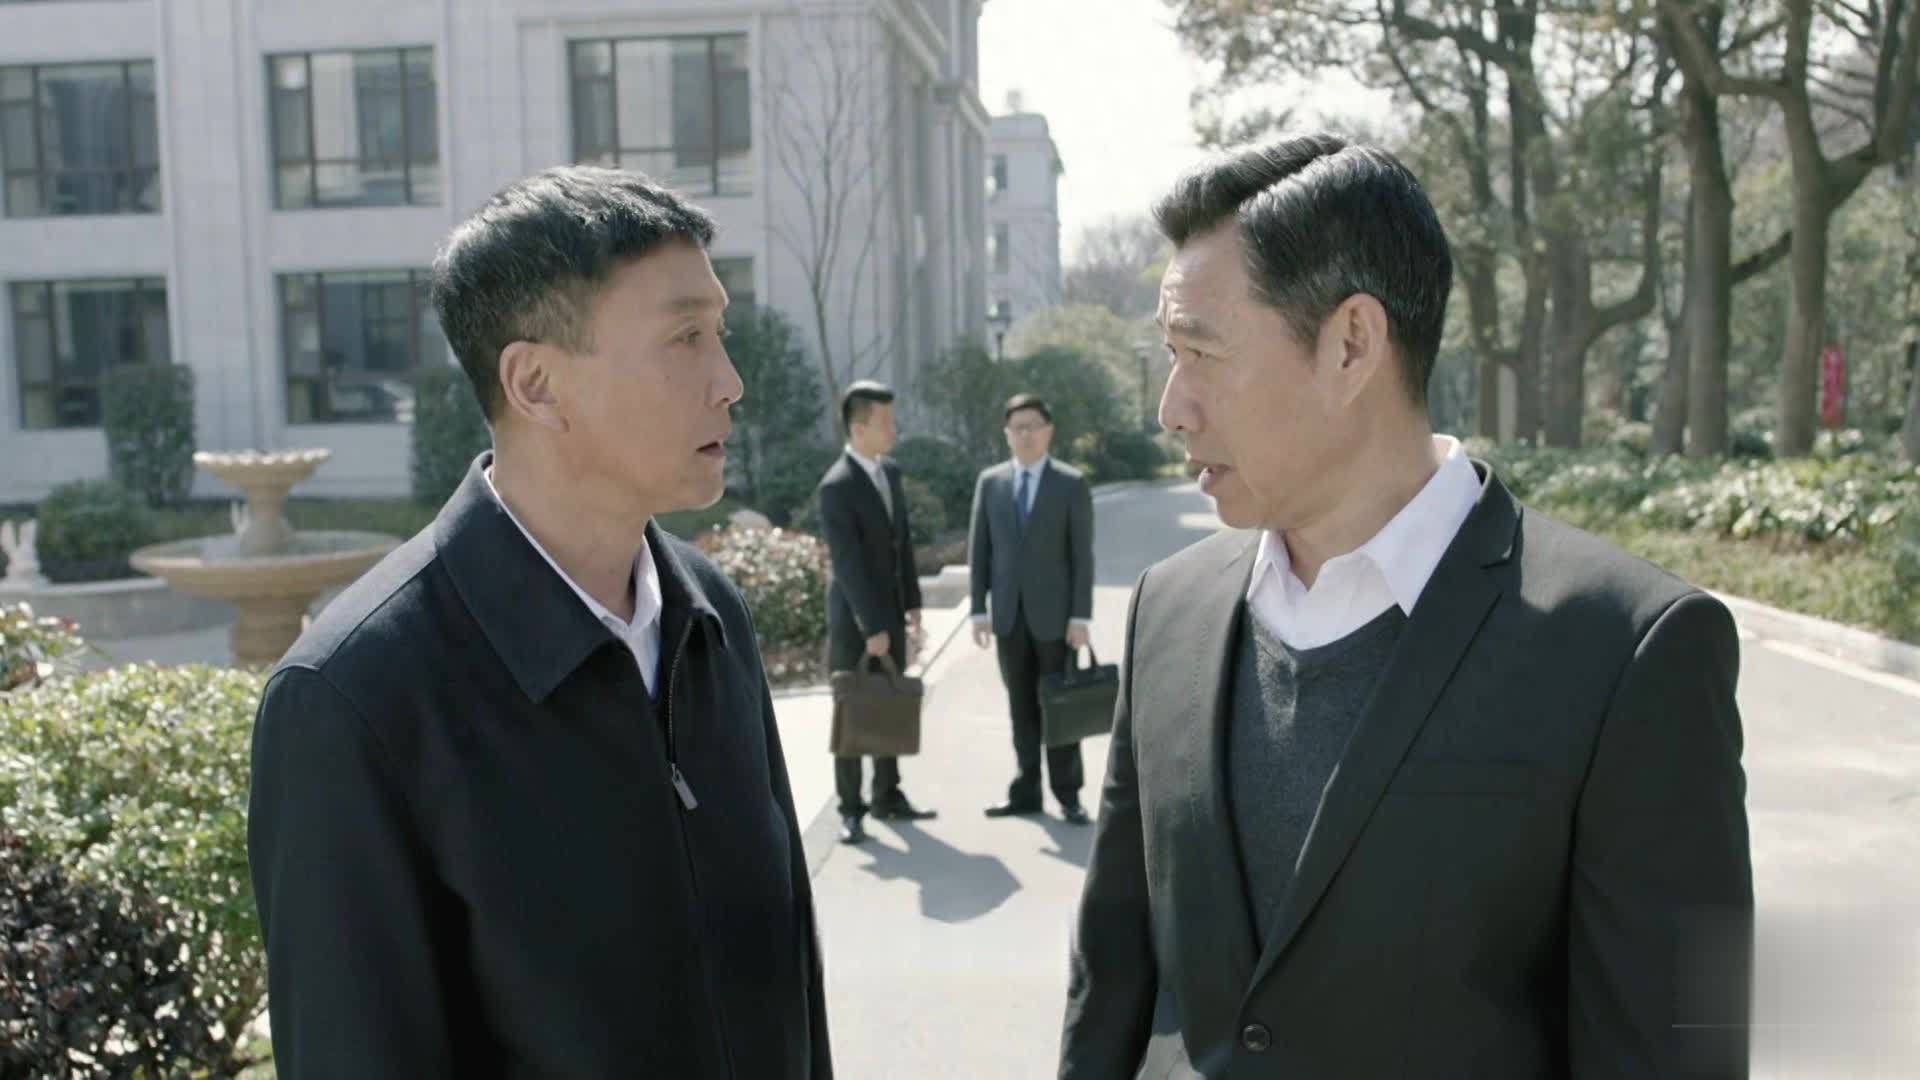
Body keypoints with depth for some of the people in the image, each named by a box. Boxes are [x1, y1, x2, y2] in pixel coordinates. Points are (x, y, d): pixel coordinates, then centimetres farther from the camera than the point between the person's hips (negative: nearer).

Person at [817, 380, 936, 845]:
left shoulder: (891, 471, 6)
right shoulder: (836, 486, -18)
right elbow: (848, 563, -20)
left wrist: (912, 602, 8)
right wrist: (871, 627, -20)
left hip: (890, 611, 7)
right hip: (854, 617, -7)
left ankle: (888, 796, 24)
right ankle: (851, 809, 12)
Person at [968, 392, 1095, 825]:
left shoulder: (1071, 484, -2)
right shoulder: (990, 482, 6)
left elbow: (1083, 554, -5)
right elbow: (979, 549, 7)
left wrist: (1081, 616, -10)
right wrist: (978, 609, 1)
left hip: (1054, 613, -3)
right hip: (1009, 615, 3)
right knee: (1021, 707, 9)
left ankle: (1067, 794, 15)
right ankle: (1026, 792, 18)